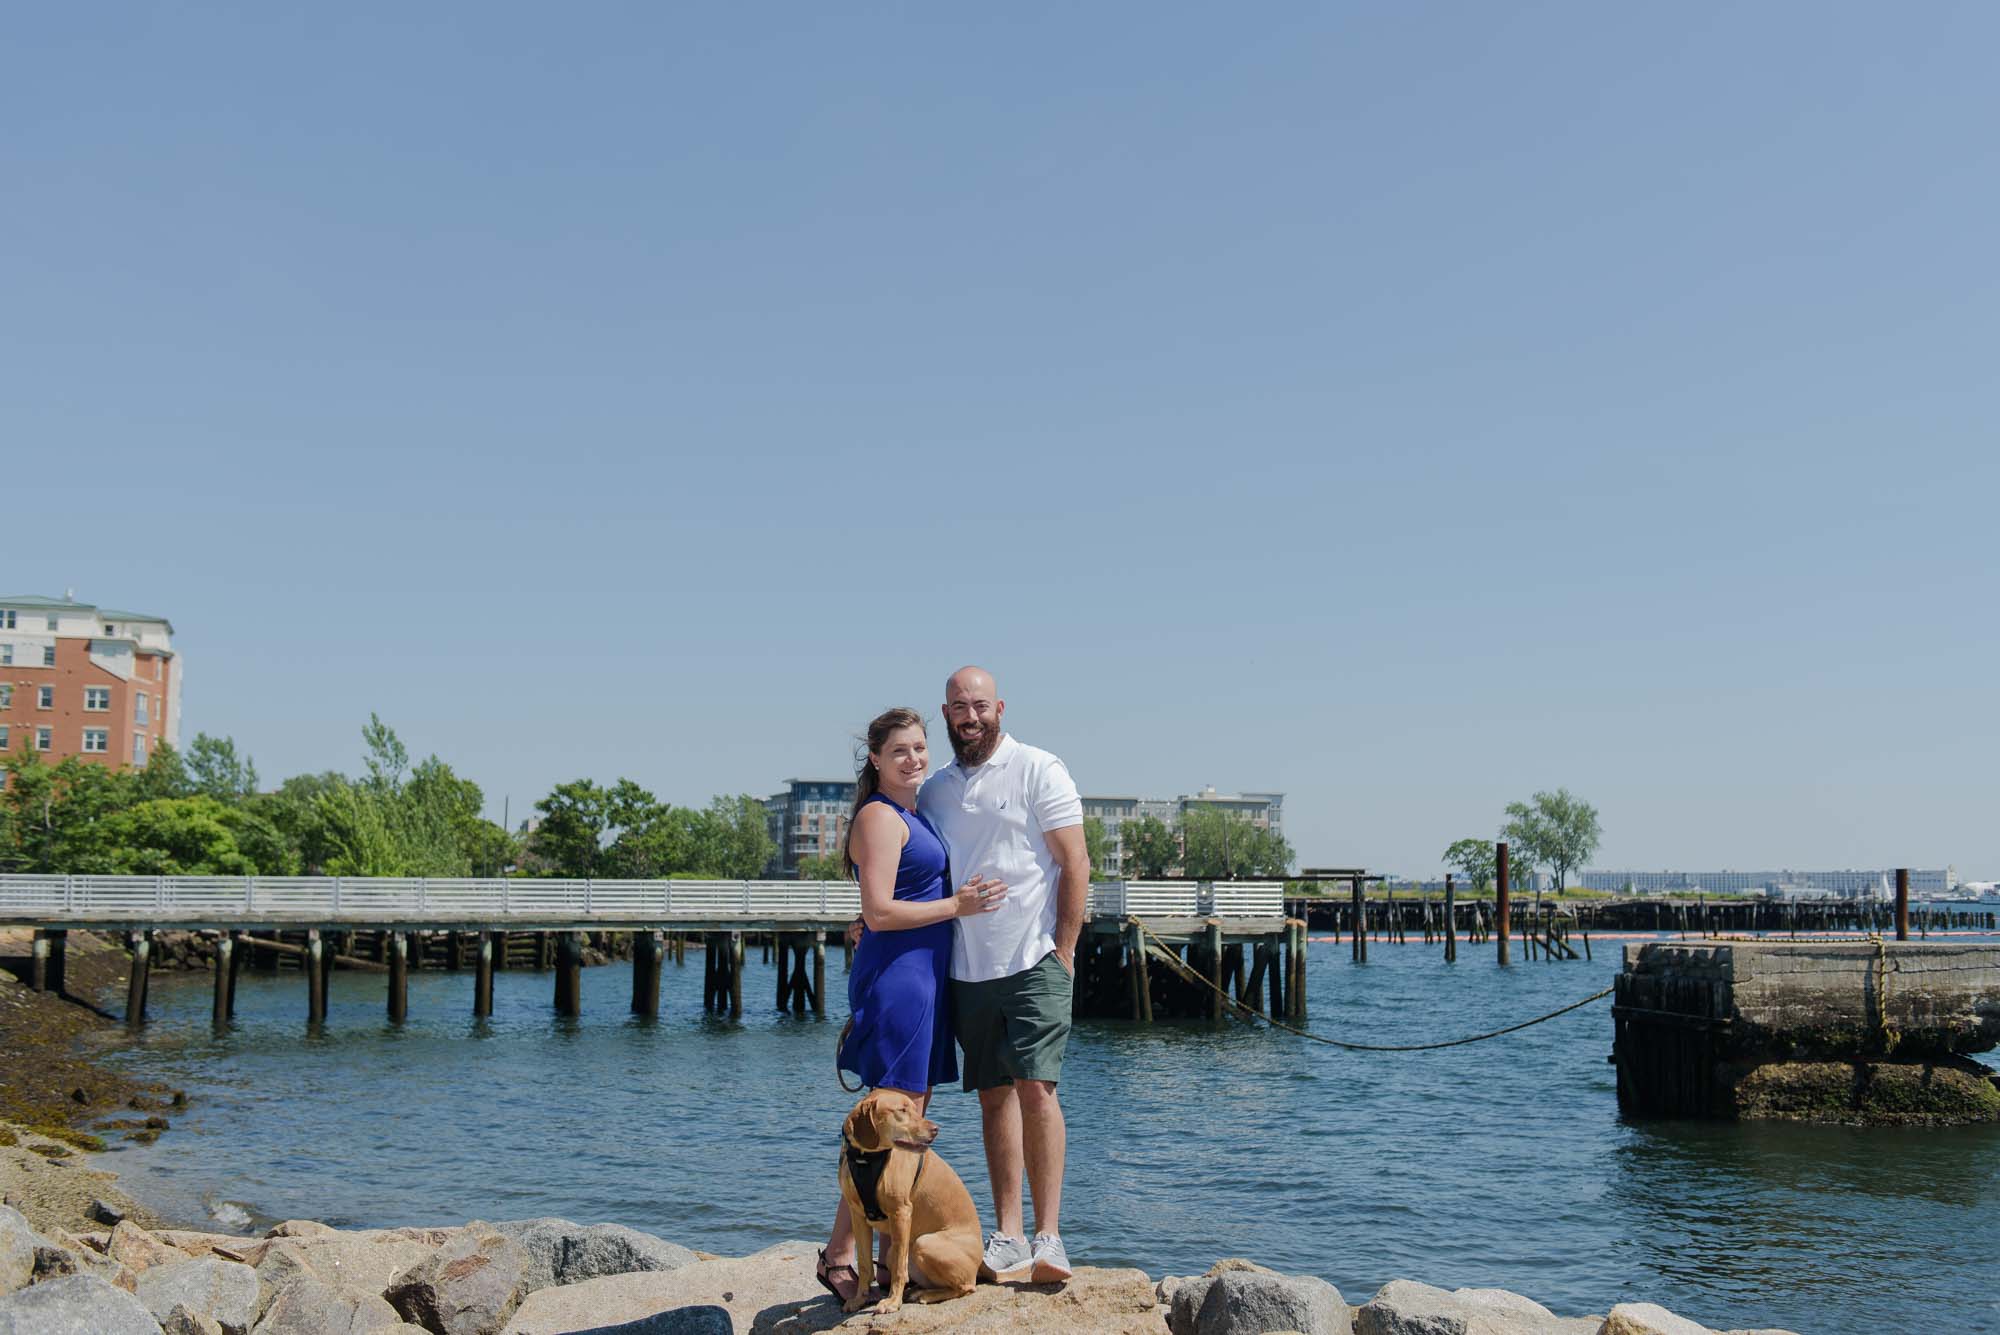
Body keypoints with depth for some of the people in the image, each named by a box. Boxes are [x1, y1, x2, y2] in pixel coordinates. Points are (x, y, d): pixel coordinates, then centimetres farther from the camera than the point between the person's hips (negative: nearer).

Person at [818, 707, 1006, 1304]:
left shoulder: (911, 816, 19)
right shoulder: (880, 816, -12)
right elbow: (878, 912, -19)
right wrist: (956, 906, -15)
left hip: (922, 978, 10)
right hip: (896, 978, -10)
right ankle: (838, 1257, -4)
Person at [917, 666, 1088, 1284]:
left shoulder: (1038, 770, -2)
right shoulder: (936, 788, 13)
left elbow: (1075, 865, -5)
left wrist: (1062, 952, -9)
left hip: (1033, 960, -5)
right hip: (968, 970, 5)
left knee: (1035, 1088, -11)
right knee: (994, 1095, 6)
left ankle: (1048, 1235, -8)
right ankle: (1007, 1235, 10)